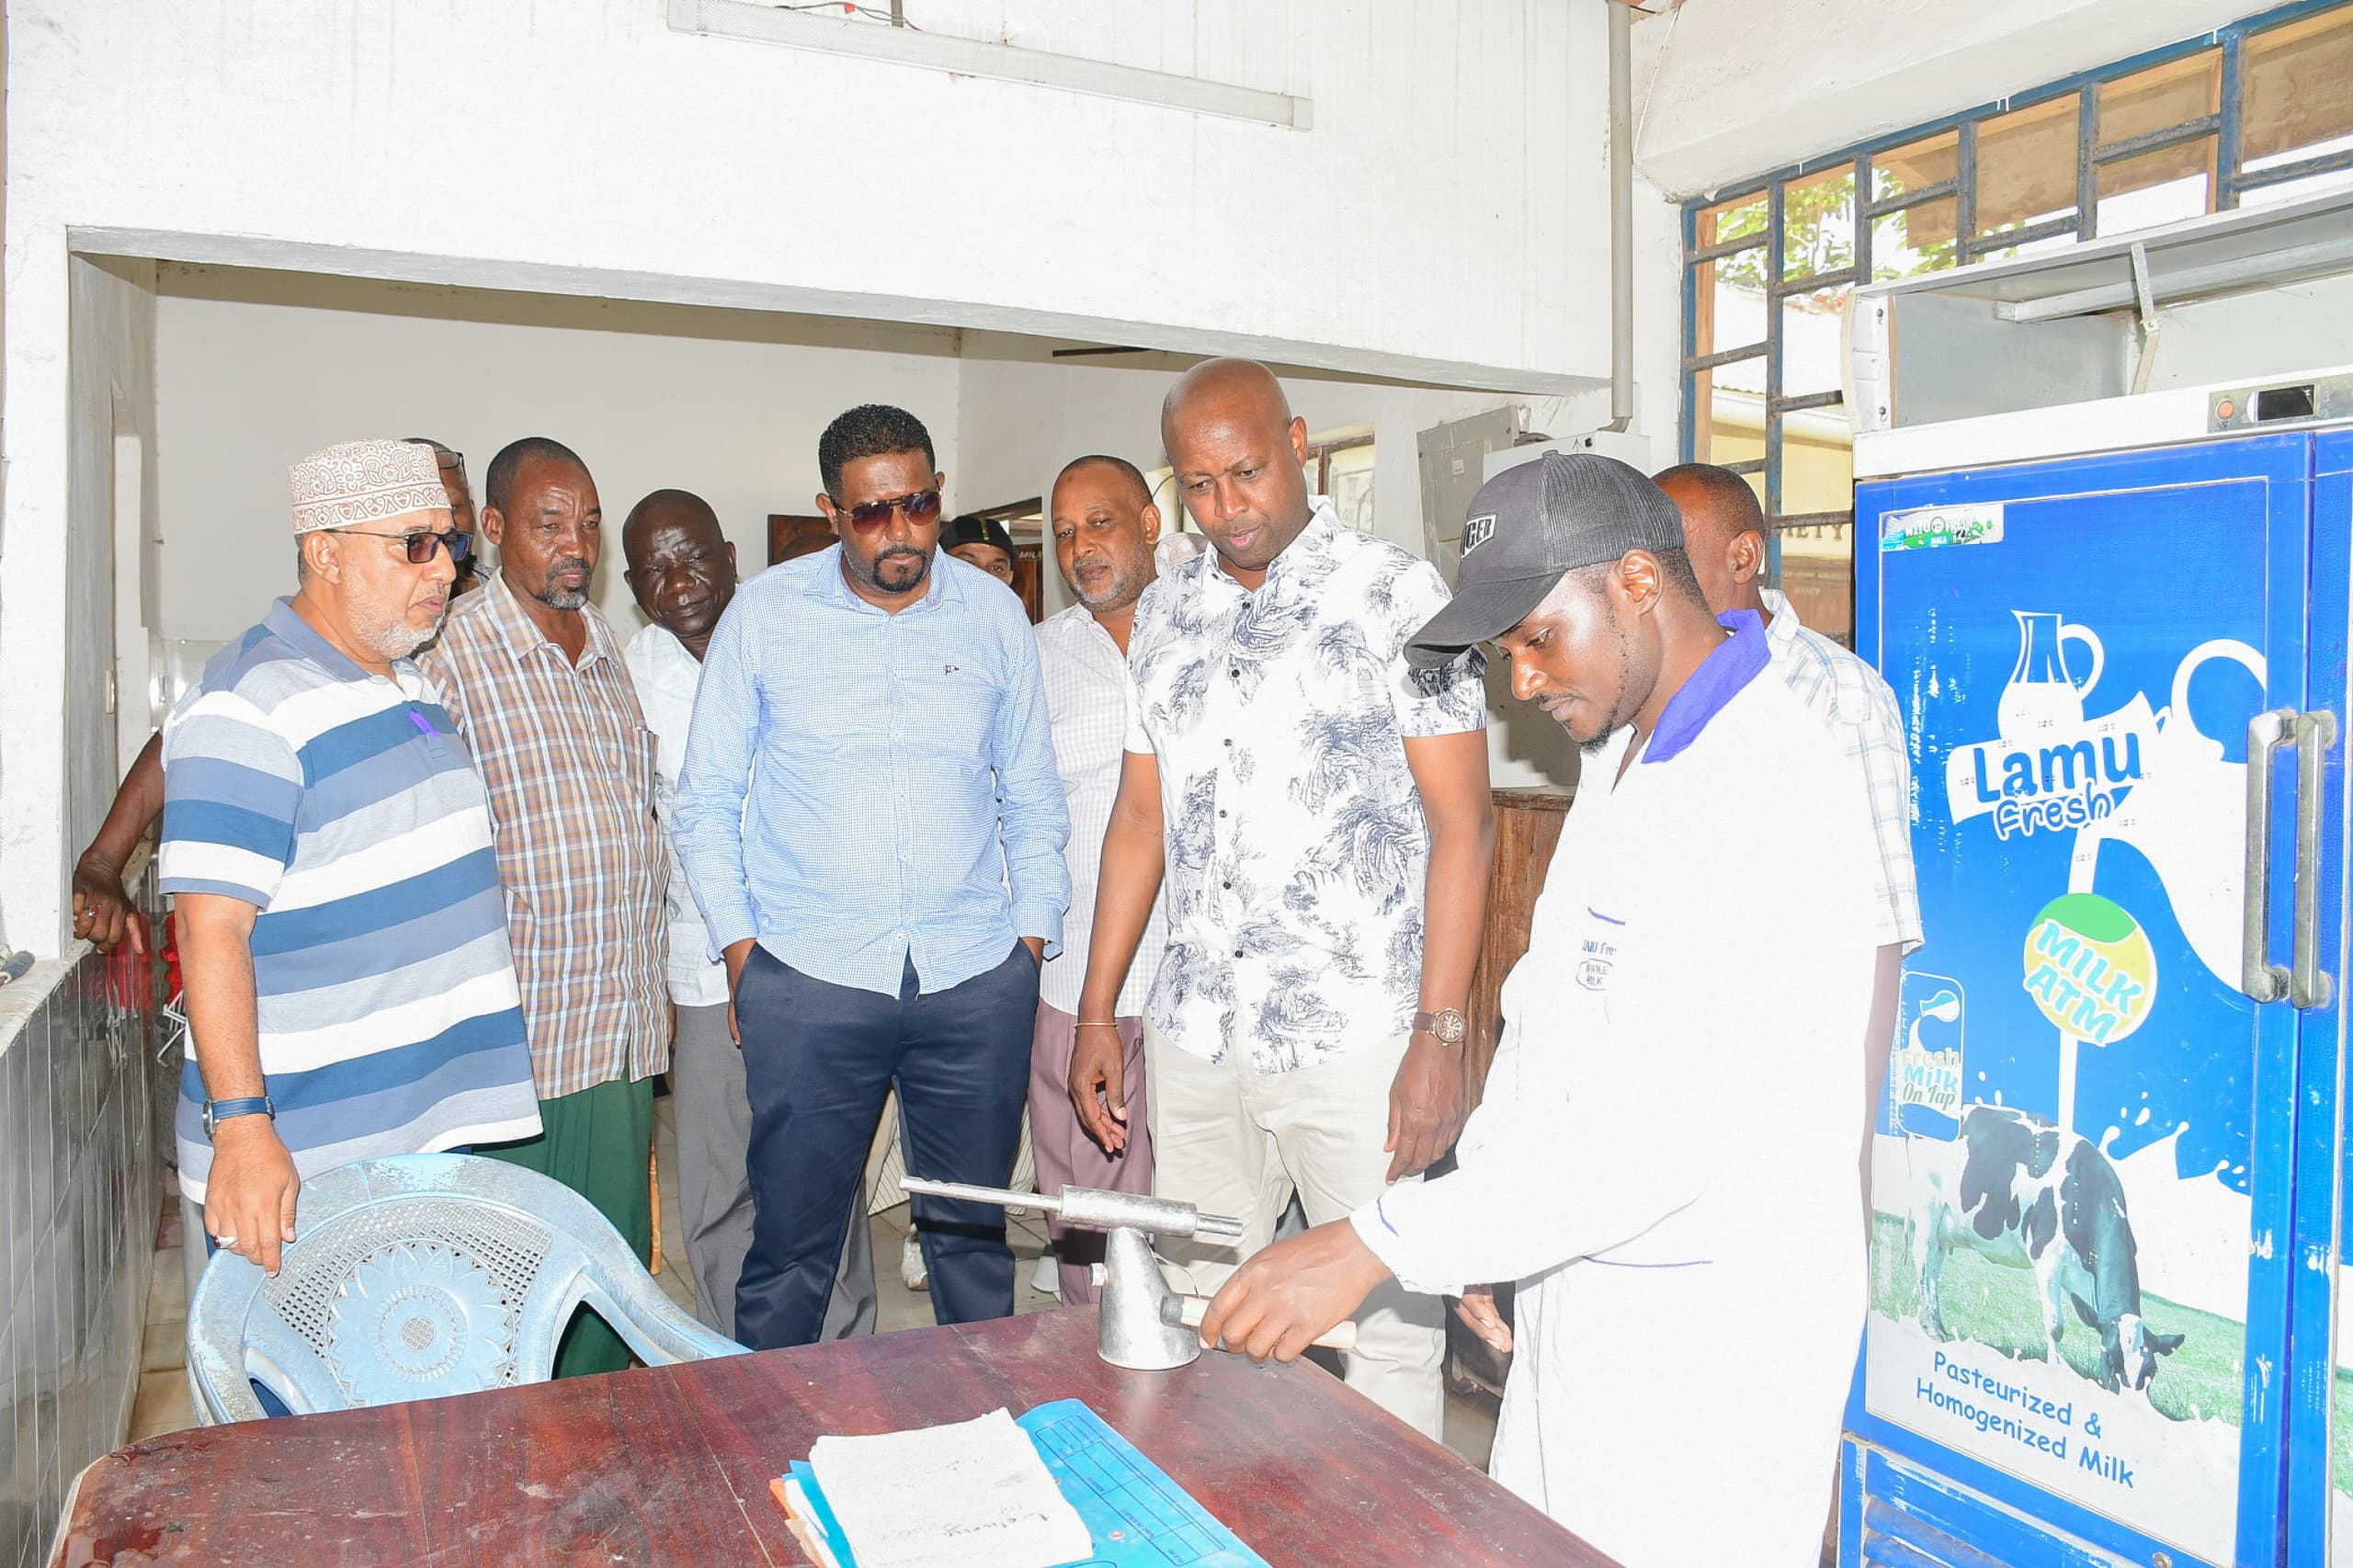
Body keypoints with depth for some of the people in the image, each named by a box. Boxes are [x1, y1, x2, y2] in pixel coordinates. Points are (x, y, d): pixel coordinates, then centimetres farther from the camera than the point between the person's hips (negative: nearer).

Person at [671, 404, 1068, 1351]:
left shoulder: (994, 613, 7)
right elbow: (706, 801, 7)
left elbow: (1032, 795, 14)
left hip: (978, 981, 2)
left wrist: (1033, 934, 6)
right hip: (809, 978, -1)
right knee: (792, 1237, 4)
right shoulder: (764, 615, 2)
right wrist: (738, 943, -1)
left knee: (973, 1229, 13)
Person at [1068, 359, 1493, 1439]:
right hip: (1193, 1036, 5)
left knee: (1389, 1332, 2)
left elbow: (1461, 825, -7)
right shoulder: (1165, 614, 12)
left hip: (1357, 1041, -5)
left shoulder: (1397, 597, -4)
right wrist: (1096, 1014, 13)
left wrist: (1439, 1036, -14)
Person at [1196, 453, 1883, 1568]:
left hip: (1711, 1331, -8)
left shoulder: (1775, 786, -23)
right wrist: (1479, 1226, 6)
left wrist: (1381, 1246, -29)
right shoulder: (1620, 754, 9)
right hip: (1576, 1283, 8)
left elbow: (1672, 1118, -30)